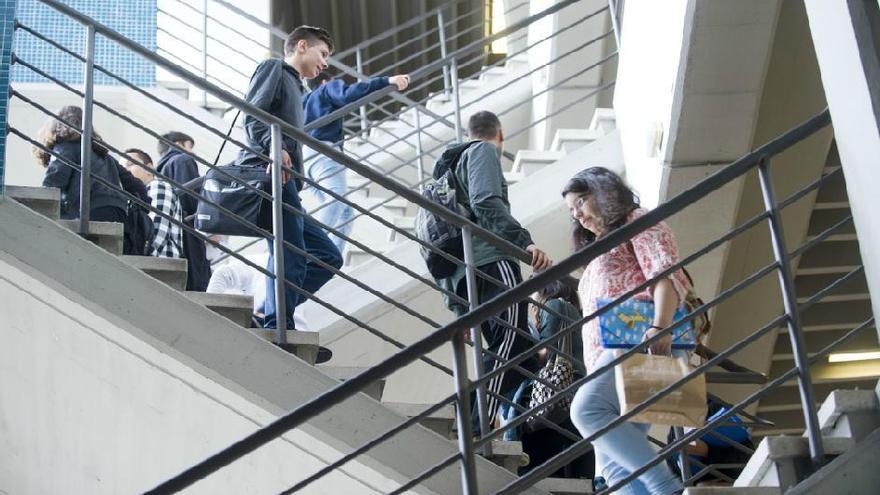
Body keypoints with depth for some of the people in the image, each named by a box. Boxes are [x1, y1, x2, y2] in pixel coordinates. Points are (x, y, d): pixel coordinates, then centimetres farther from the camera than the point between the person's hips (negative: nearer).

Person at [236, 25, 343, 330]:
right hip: (267, 172, -9)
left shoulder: (294, 87, 35)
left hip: (282, 177, 10)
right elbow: (253, 116, -8)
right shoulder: (273, 68, 9)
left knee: (327, 256, 5)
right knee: (289, 257, -18)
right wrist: (274, 147, -24)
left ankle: (265, 318, -1)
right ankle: (278, 329, -19)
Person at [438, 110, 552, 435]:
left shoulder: (451, 165, 37)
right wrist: (525, 242, -22)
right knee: (513, 338, -23)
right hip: (489, 262, -9)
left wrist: (457, 308, 34)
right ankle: (477, 432, -38)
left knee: (511, 352, 3)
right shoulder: (484, 151, 11)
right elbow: (486, 203, -12)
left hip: (459, 277, 9)